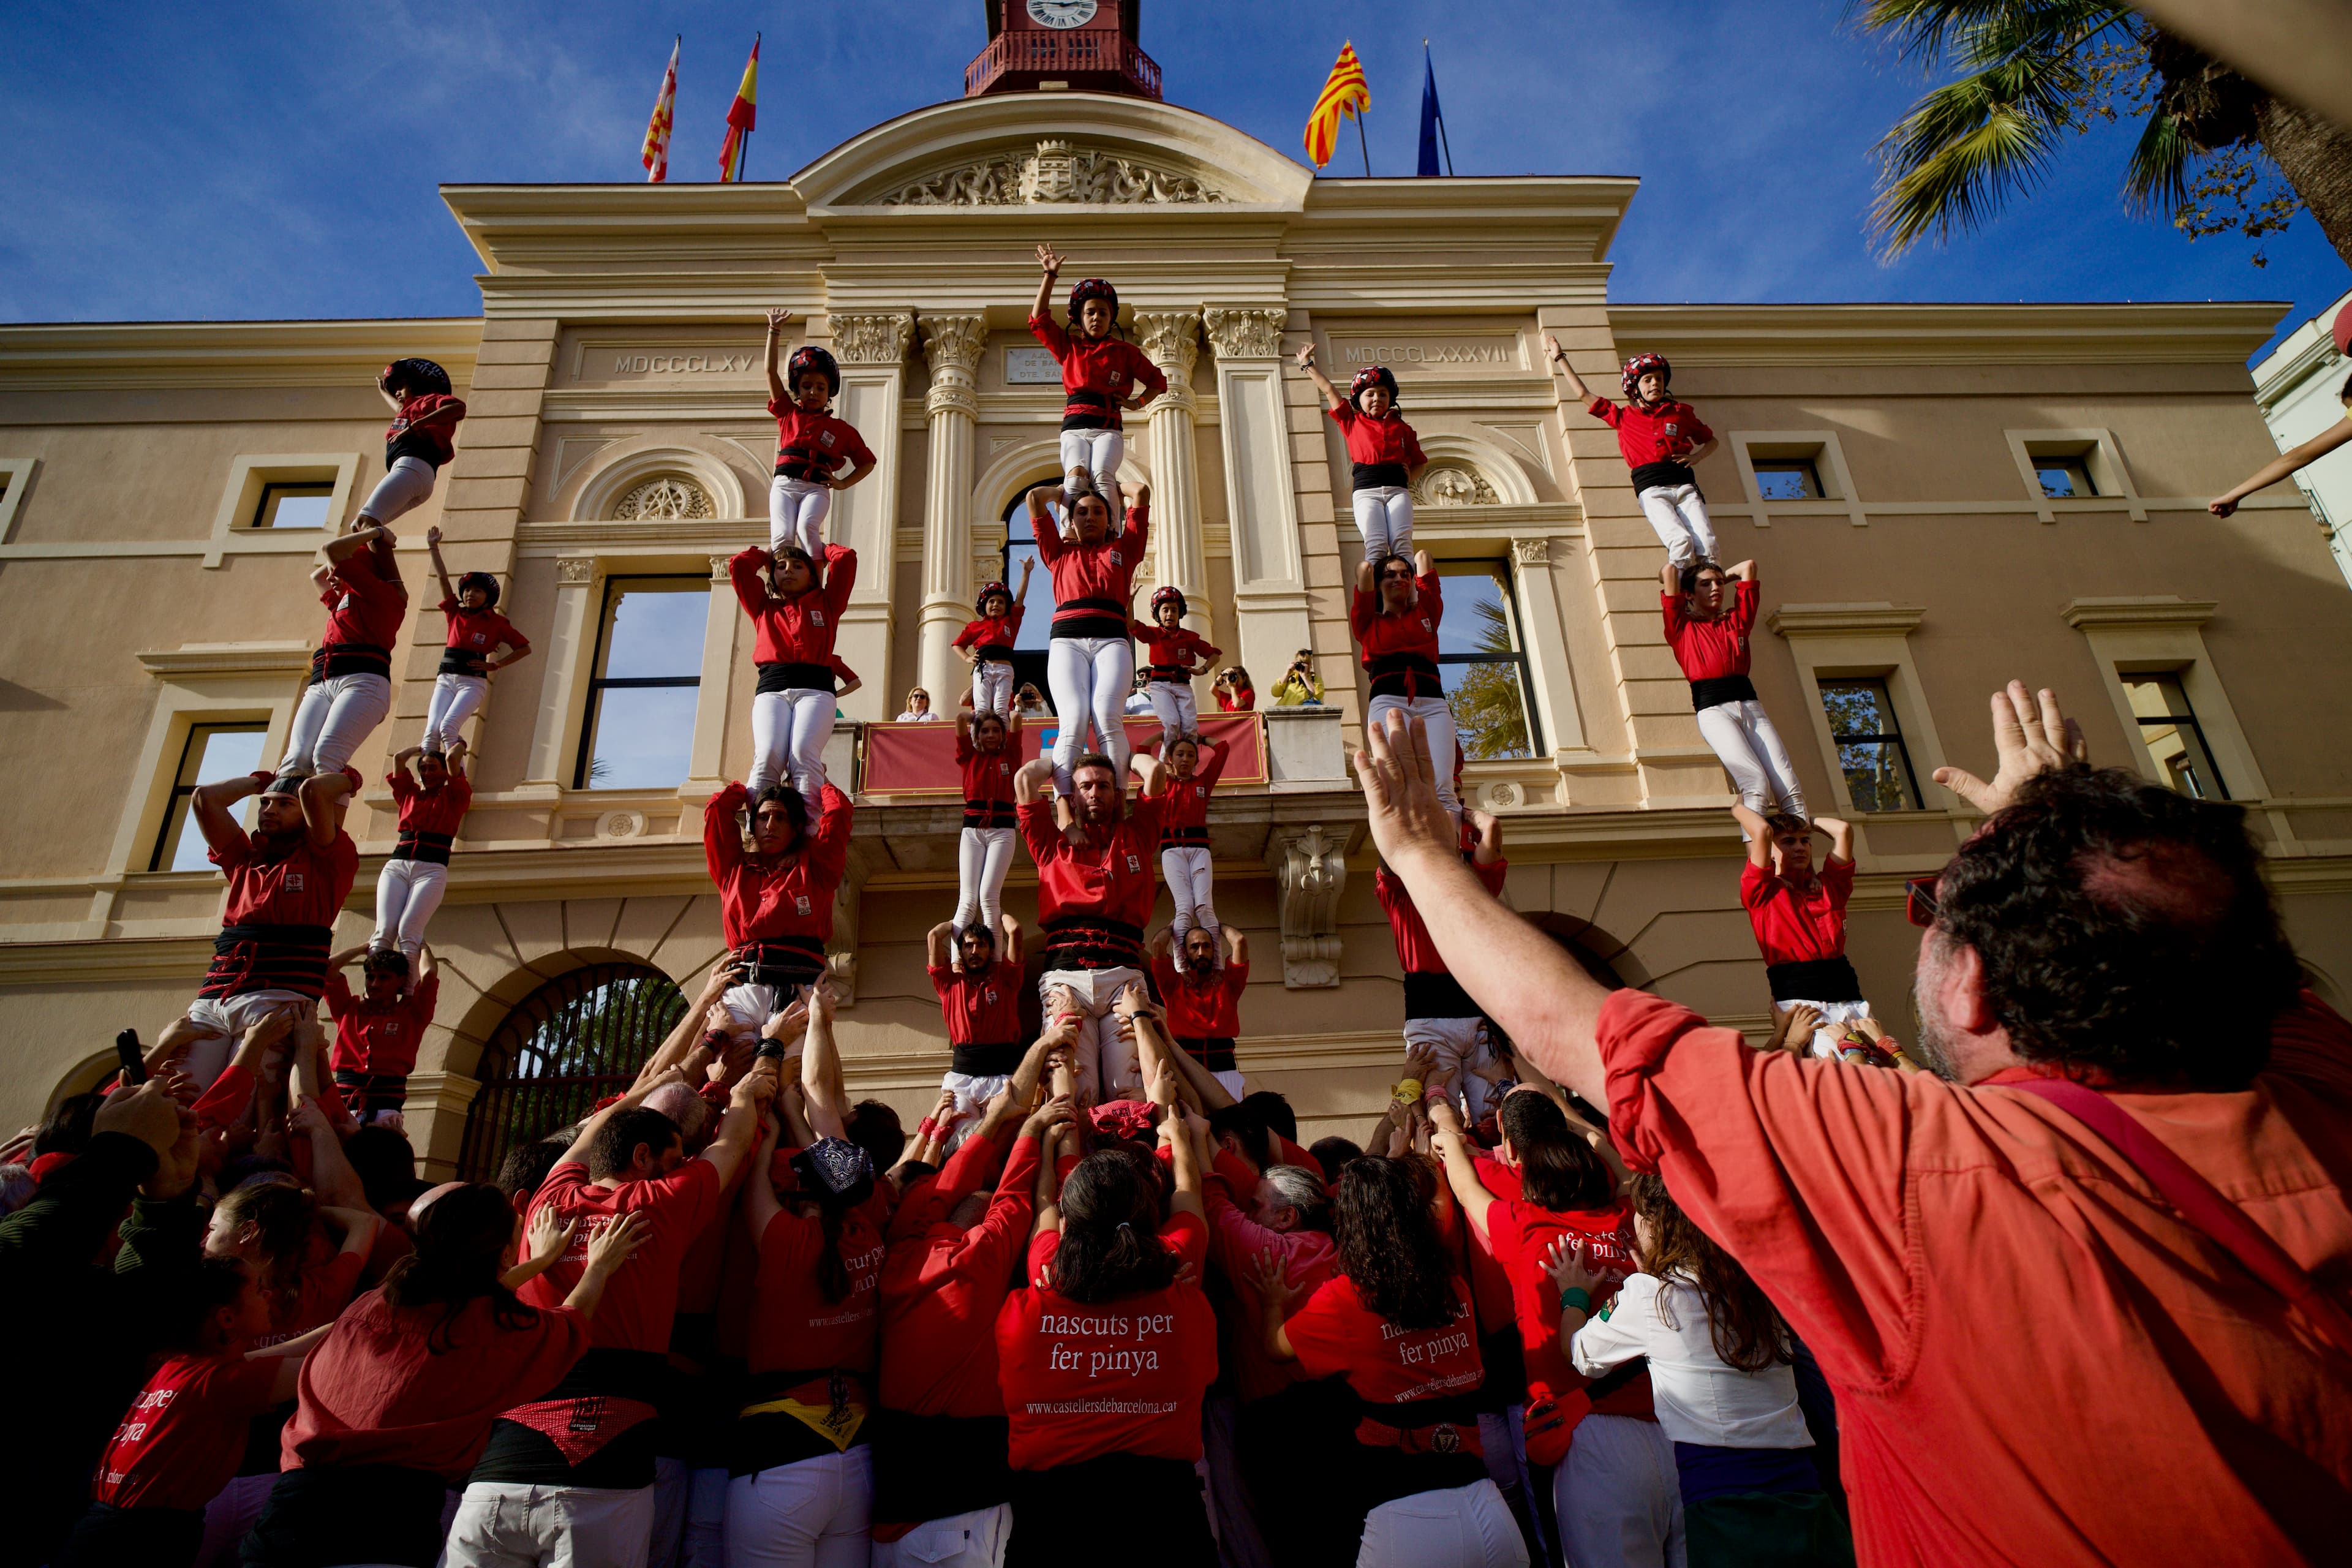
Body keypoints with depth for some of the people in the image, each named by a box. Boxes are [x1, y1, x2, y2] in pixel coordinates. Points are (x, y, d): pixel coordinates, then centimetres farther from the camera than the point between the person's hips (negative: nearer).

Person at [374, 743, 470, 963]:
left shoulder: (453, 797, 15)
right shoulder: (409, 794, 25)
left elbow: (451, 758, 6)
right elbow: (399, 758, 24)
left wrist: (460, 744, 26)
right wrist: (423, 747, 39)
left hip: (432, 869, -3)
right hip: (396, 865, 3)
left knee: (408, 933, -21)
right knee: (384, 932, -17)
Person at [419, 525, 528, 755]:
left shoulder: (496, 622, 5)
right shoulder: (455, 614, 15)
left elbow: (525, 648, 6)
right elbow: (443, 578, 15)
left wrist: (497, 665, -2)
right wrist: (434, 548, 14)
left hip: (473, 682, -4)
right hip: (445, 680, 4)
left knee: (448, 727, -26)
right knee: (431, 731, -14)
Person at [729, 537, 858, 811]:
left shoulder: (825, 604, 27)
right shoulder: (763, 607, 30)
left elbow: (846, 558, 20)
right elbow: (738, 563, 25)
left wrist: (822, 552, 40)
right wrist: (767, 555, 42)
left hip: (815, 688, -1)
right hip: (772, 688, 1)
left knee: (804, 752, -29)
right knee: (768, 755, -26)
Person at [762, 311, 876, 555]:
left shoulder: (841, 429, 17)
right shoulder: (788, 414, 20)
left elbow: (867, 463, 21)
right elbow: (771, 371, 17)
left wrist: (843, 484, 7)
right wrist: (775, 331, 16)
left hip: (817, 488, -2)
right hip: (784, 484, 2)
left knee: (807, 526, -31)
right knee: (782, 536, -21)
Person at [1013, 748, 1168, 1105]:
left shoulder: (1134, 837, 25)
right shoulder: (1054, 844, 23)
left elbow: (1154, 770, 20)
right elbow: (1025, 777, 18)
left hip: (1123, 973, 0)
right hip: (1066, 973, 0)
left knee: (1132, 1093, -15)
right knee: (1075, 1094, -16)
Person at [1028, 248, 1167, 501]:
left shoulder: (1125, 351, 20)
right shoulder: (1068, 347, 23)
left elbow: (1158, 381, 24)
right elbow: (1039, 319, 17)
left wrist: (1136, 403, 7)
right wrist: (1050, 276, 14)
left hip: (1108, 427, -1)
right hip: (1074, 427, 1)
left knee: (1102, 475, -32)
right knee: (1076, 475, -31)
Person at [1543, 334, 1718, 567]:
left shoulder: (1682, 411, 20)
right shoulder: (1624, 416, 15)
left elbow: (1710, 440, 31)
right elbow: (1584, 395, 17)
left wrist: (1697, 457, 8)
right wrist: (1560, 358, 20)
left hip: (1684, 485, 3)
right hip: (1651, 489, -3)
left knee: (1707, 546, -18)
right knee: (1681, 541, -28)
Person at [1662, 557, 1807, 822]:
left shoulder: (1736, 619, 24)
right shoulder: (1683, 626, 12)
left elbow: (1748, 566, 28)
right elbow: (1668, 570, 5)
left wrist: (1721, 577, 40)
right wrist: (1672, 575, 27)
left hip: (1750, 706, 5)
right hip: (1714, 710, -5)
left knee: (1790, 788, -13)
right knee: (1757, 783, -25)